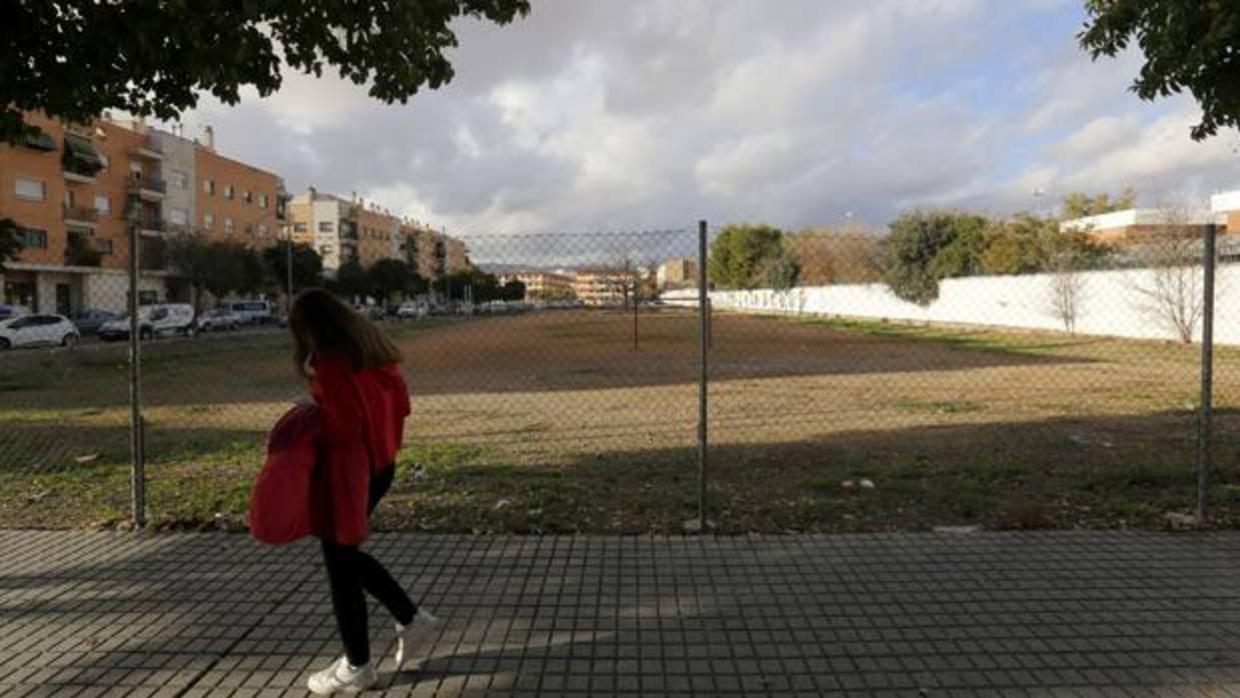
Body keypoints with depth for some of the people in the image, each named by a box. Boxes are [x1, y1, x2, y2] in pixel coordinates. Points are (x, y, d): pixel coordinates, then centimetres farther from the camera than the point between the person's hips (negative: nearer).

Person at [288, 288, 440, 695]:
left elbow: (343, 426, -23)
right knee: (347, 554, 24)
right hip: (379, 464, 9)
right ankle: (412, 619, 24)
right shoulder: (374, 348, 8)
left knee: (340, 568, 7)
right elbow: (401, 404, 11)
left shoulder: (329, 361, -18)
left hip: (345, 472, -8)